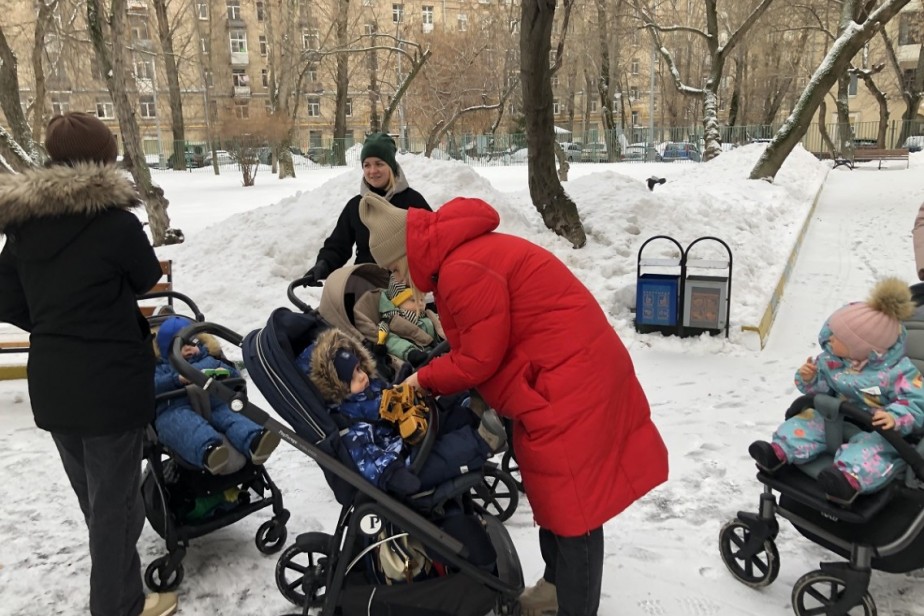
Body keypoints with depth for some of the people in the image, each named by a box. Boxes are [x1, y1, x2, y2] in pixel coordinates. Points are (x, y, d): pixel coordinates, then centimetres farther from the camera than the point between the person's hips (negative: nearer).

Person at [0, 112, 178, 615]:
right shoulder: (113, 220, -18)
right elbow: (147, 278, -2)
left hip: (50, 381, 7)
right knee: (114, 499, 9)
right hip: (110, 381, -7)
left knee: (91, 494, 24)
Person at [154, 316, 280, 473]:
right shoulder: (161, 367, 28)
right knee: (188, 425, -39)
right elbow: (154, 386, 5)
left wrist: (225, 372, 1)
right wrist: (178, 379, -13)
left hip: (213, 404, 2)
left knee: (230, 415, -32)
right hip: (175, 409, -2)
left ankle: (254, 442, -64)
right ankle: (208, 450, -72)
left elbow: (236, 376, 25)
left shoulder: (208, 360, 36)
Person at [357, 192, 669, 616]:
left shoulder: (463, 269, -21)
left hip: (569, 379, -11)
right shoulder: (464, 256, 12)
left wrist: (424, 380, -1)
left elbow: (480, 357, -16)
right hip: (568, 372, 11)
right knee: (556, 490, 21)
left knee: (571, 497, 0)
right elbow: (481, 345, 13)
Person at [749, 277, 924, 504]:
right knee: (808, 421, -11)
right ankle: (779, 451, -28)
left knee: (872, 446, -36)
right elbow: (821, 388, 10)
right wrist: (809, 379, -13)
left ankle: (851, 477, -62)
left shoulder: (897, 371, -19)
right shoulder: (831, 360, -3)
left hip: (876, 429, -7)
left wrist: (894, 417, -39)